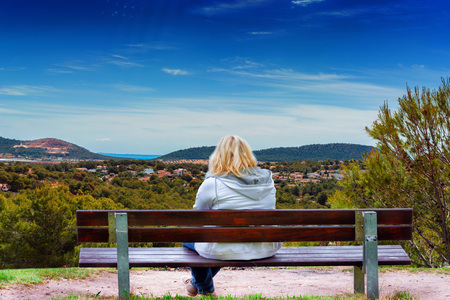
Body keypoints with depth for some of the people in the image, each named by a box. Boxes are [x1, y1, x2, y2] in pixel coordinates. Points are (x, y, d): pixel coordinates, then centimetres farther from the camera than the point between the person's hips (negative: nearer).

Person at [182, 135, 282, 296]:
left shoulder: (211, 184, -13)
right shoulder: (267, 179, 0)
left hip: (226, 252, -5)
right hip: (267, 250, 5)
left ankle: (205, 289, 44)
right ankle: (197, 282, 53)